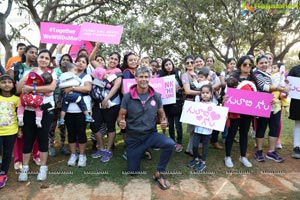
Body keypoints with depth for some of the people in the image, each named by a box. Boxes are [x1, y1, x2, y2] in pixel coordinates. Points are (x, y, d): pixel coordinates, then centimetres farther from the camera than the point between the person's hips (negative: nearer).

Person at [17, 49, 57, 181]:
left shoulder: (52, 73, 4)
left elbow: (52, 87, -18)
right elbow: (18, 89, -3)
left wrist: (32, 88, -20)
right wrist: (28, 74, -9)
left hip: (45, 110, -2)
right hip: (29, 110, 2)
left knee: (43, 138, 4)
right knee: (27, 138, 5)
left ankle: (43, 168, 14)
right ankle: (25, 168, 18)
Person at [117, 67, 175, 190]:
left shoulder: (156, 96, -6)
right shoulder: (127, 96, -11)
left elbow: (161, 114, 6)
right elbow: (121, 116, -4)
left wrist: (163, 122, -16)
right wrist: (121, 123, -27)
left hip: (151, 134, 1)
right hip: (133, 138, 0)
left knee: (170, 144, -30)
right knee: (133, 172, 8)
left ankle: (158, 174, -6)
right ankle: (142, 152, 40)